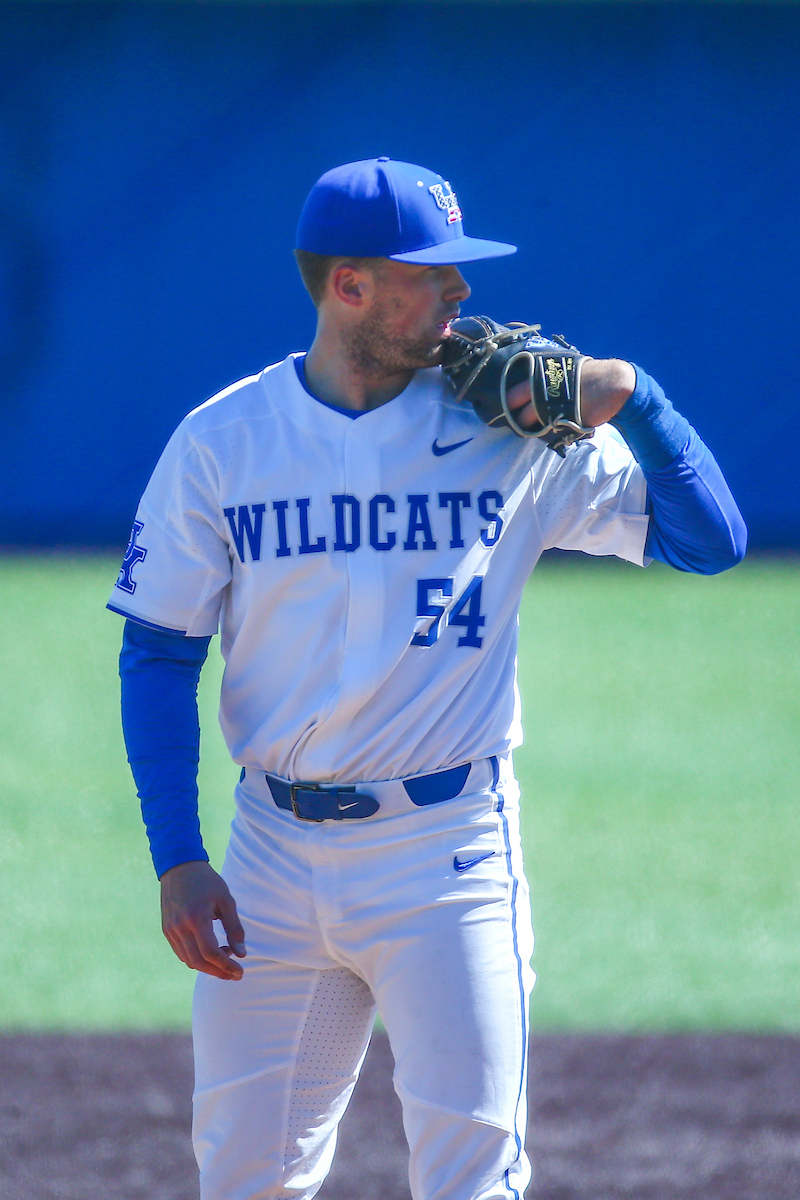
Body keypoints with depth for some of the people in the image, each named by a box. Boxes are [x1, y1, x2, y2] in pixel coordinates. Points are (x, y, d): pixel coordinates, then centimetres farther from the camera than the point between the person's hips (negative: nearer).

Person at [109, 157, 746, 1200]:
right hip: (275, 853, 1)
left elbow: (710, 540, 0)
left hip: (449, 854, -1)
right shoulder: (220, 442, 0)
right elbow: (158, 656, 3)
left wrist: (630, 397, -13)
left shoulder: (517, 437, -1)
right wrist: (177, 860, -5)